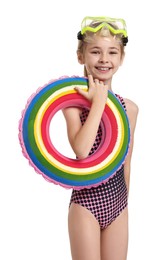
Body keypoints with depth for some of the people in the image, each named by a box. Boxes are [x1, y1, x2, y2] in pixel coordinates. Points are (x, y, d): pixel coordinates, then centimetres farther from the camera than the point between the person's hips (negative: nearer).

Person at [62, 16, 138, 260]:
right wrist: (99, 101, -18)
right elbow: (81, 150, -25)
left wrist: (124, 201, 16)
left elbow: (126, 161, 12)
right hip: (86, 202, -4)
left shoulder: (130, 108, 4)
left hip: (118, 204, 4)